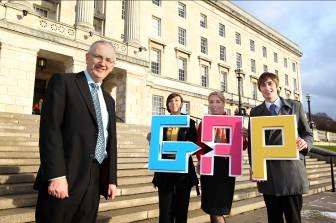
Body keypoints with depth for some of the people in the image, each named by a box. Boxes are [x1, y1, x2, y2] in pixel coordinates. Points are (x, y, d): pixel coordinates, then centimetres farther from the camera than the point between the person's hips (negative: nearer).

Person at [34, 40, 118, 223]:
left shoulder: (108, 100, 18)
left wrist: (112, 179, 11)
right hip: (63, 178, -5)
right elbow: (50, 128, -12)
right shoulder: (63, 82, -1)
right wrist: (56, 175, -18)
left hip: (94, 182, 6)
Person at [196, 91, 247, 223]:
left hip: (226, 168, -2)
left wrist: (243, 137, -22)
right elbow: (200, 146, 3)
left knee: (217, 210, 2)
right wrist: (200, 160, -15)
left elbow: (242, 147, -1)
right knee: (211, 209, 12)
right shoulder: (203, 123, 5)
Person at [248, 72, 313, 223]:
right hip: (267, 174, 1)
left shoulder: (295, 106, 8)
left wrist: (305, 143, -15)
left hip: (291, 171, -1)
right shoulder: (255, 112, 10)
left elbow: (308, 134, 9)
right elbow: (252, 141, 7)